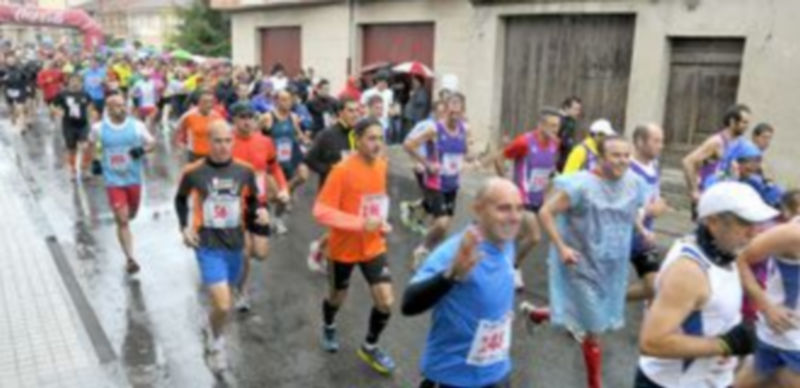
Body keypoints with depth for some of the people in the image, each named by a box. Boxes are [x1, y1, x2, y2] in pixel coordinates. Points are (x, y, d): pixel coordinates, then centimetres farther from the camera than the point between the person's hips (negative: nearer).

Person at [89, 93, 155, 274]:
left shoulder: (136, 126, -7)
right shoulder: (99, 128, -6)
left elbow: (152, 143, 0)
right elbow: (91, 144, 13)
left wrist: (143, 149, -20)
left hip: (134, 179, 2)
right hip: (113, 180, -2)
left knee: (130, 215, 21)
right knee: (122, 220, -8)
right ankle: (130, 258, -3)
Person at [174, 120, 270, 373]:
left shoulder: (245, 171, -6)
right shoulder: (193, 171, -10)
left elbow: (252, 201, 8)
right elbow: (180, 199, 9)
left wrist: (261, 213, -14)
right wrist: (185, 226, -4)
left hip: (235, 244, 3)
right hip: (208, 246, -3)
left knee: (222, 301, 22)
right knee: (223, 305, -15)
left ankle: (213, 331, 53)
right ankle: (215, 343, 15)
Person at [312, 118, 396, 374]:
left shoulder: (381, 165, -3)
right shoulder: (342, 170, -23)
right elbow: (321, 211, -24)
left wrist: (383, 222, -2)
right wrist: (360, 223, -29)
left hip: (374, 246, 4)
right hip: (344, 248, -4)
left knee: (386, 301, -4)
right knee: (338, 297, 18)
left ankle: (370, 347, 24)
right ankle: (328, 328, 54)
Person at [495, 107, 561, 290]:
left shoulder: (554, 144, -1)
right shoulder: (524, 142, -21)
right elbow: (499, 159, -14)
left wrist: (547, 181, 11)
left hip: (538, 199, 7)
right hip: (523, 198, -7)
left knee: (521, 236, 17)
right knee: (535, 237, -13)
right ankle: (514, 268, 10)